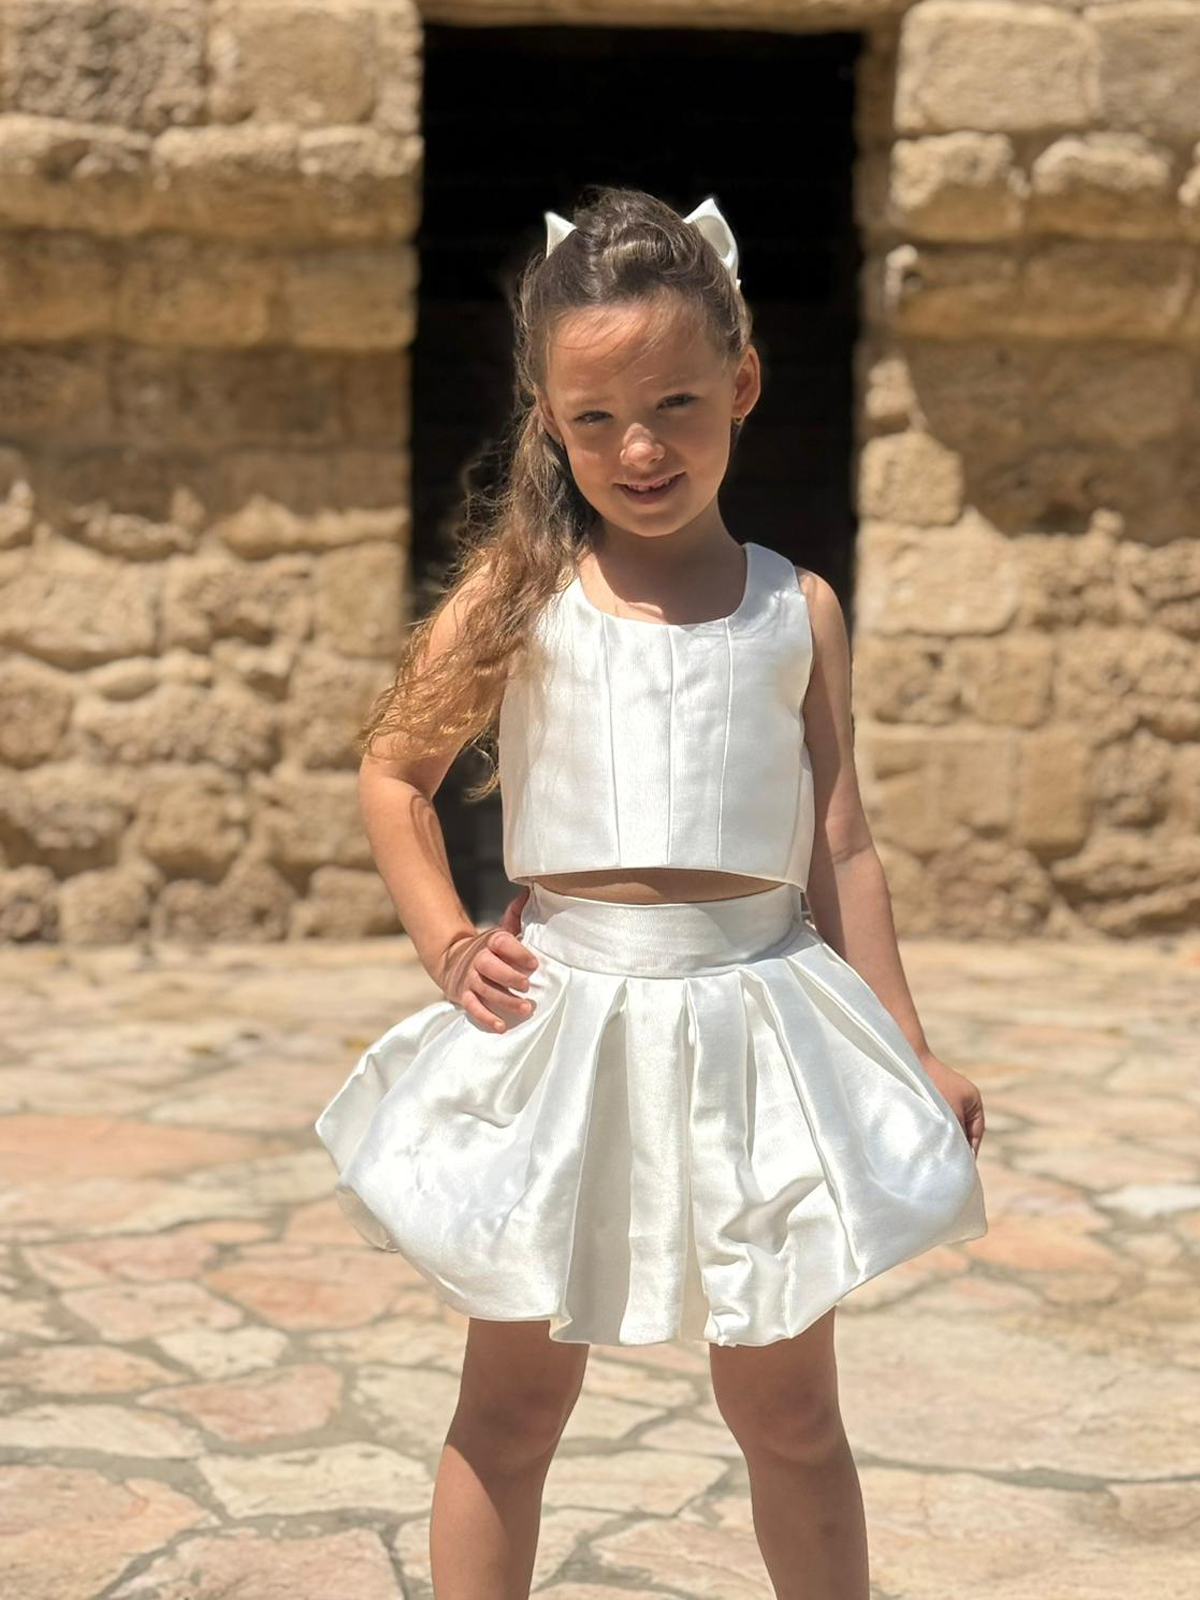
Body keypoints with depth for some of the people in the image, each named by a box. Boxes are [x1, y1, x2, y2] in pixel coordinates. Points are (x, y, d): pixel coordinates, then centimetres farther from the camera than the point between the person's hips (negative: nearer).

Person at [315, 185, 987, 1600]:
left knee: (788, 1413, 12)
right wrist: (447, 944, -3)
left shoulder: (798, 610, 4)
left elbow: (839, 849, 7)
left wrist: (910, 1057, 7)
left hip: (761, 1023, 1)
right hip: (564, 1022, -1)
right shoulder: (519, 594, 0)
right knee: (512, 1404, 10)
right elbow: (392, 770, 9)